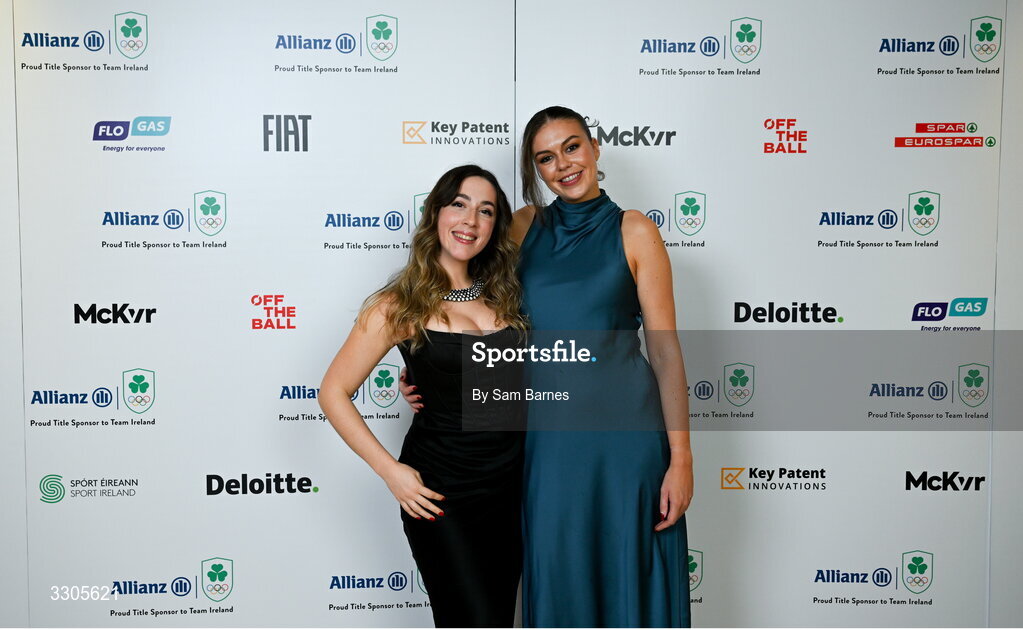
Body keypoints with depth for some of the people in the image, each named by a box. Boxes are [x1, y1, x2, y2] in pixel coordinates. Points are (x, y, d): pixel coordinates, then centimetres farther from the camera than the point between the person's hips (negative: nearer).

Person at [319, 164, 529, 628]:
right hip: (441, 490, -5)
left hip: (512, 483, 5)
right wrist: (390, 470, -13)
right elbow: (334, 392, -7)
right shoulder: (401, 306, -9)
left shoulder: (503, 294, 5)